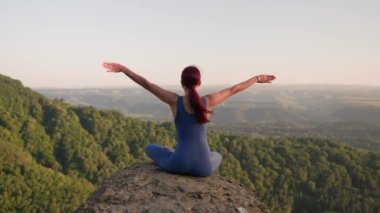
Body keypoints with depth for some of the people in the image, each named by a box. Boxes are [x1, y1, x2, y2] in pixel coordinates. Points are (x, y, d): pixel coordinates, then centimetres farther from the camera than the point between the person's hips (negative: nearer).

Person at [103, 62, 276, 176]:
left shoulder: (175, 101, -8)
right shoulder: (208, 101, -5)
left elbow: (146, 84, -5)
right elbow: (234, 89, 7)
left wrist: (122, 68, 2)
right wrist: (258, 78, 20)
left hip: (180, 164, -1)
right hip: (203, 168, 1)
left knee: (150, 148, 29)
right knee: (217, 156, 40)